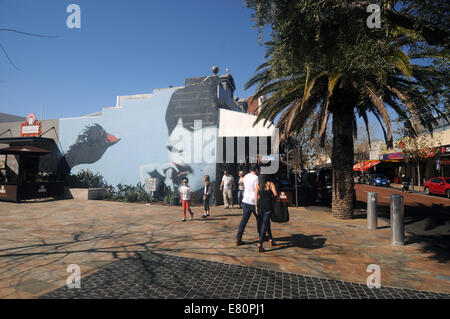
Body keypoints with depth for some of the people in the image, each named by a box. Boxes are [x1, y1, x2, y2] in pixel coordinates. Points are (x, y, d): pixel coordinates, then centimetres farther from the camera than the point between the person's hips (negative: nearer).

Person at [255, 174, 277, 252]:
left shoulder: (258, 185, 6)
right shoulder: (270, 184, 0)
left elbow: (256, 195, -1)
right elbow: (275, 194, -8)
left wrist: (256, 206, 1)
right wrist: (271, 195, 13)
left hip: (260, 205, 3)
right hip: (268, 206, -3)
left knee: (266, 222, 22)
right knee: (265, 223, -4)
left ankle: (271, 239, 34)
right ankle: (260, 244, -11)